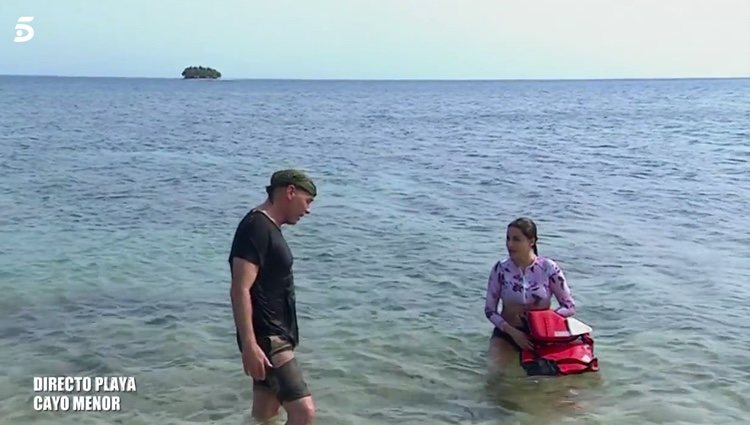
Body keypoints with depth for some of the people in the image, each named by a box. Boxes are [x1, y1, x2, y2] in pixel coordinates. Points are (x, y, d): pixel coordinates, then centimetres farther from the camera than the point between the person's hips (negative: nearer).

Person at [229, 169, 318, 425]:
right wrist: (249, 345, -28)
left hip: (276, 336, 10)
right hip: (265, 339, -10)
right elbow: (240, 290, -23)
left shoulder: (269, 228, 15)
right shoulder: (256, 227, -16)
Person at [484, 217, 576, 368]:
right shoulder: (500, 269, -9)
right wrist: (513, 332, -19)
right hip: (507, 333, 0)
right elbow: (490, 310, -5)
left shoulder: (549, 268, -11)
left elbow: (569, 307, -5)